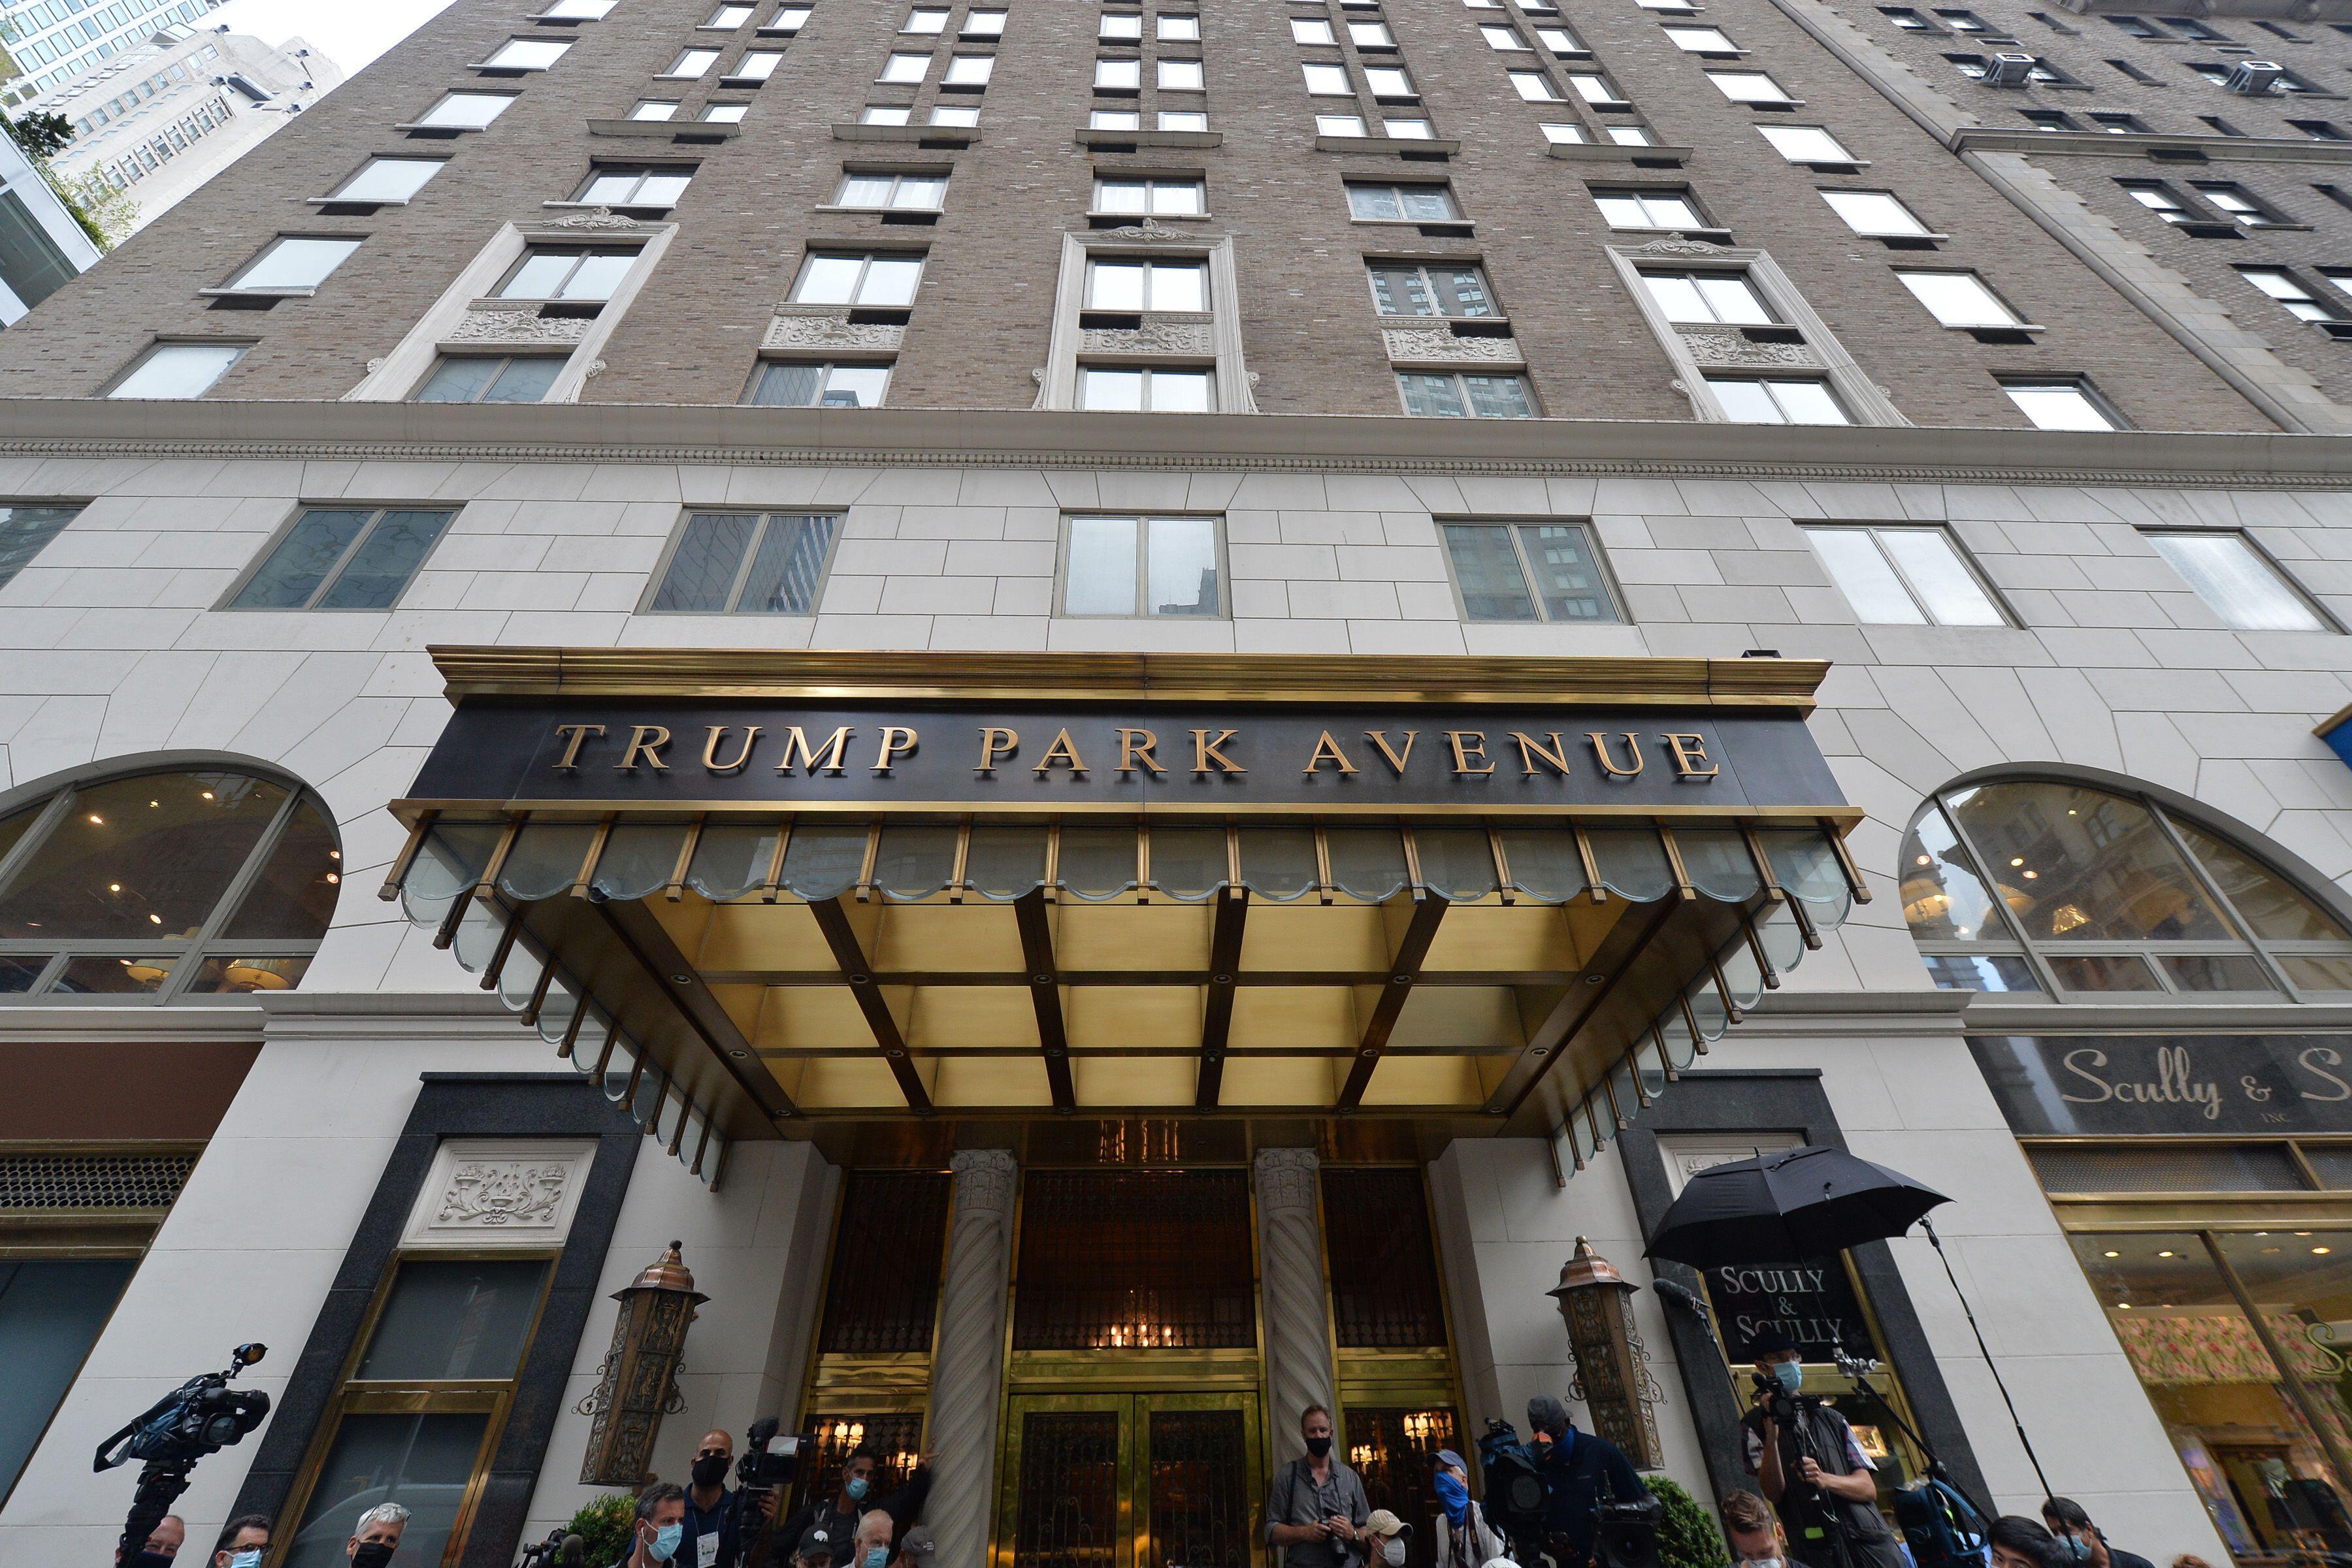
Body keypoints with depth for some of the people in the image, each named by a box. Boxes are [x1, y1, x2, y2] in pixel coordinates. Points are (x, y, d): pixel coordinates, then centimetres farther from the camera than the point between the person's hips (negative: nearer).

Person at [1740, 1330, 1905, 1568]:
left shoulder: (1831, 1418, 18)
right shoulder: (1754, 1425, 4)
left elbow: (1868, 1488, 10)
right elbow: (1774, 1493, -7)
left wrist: (1825, 1480, -11)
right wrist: (1771, 1434, -23)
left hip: (1871, 1542, 3)